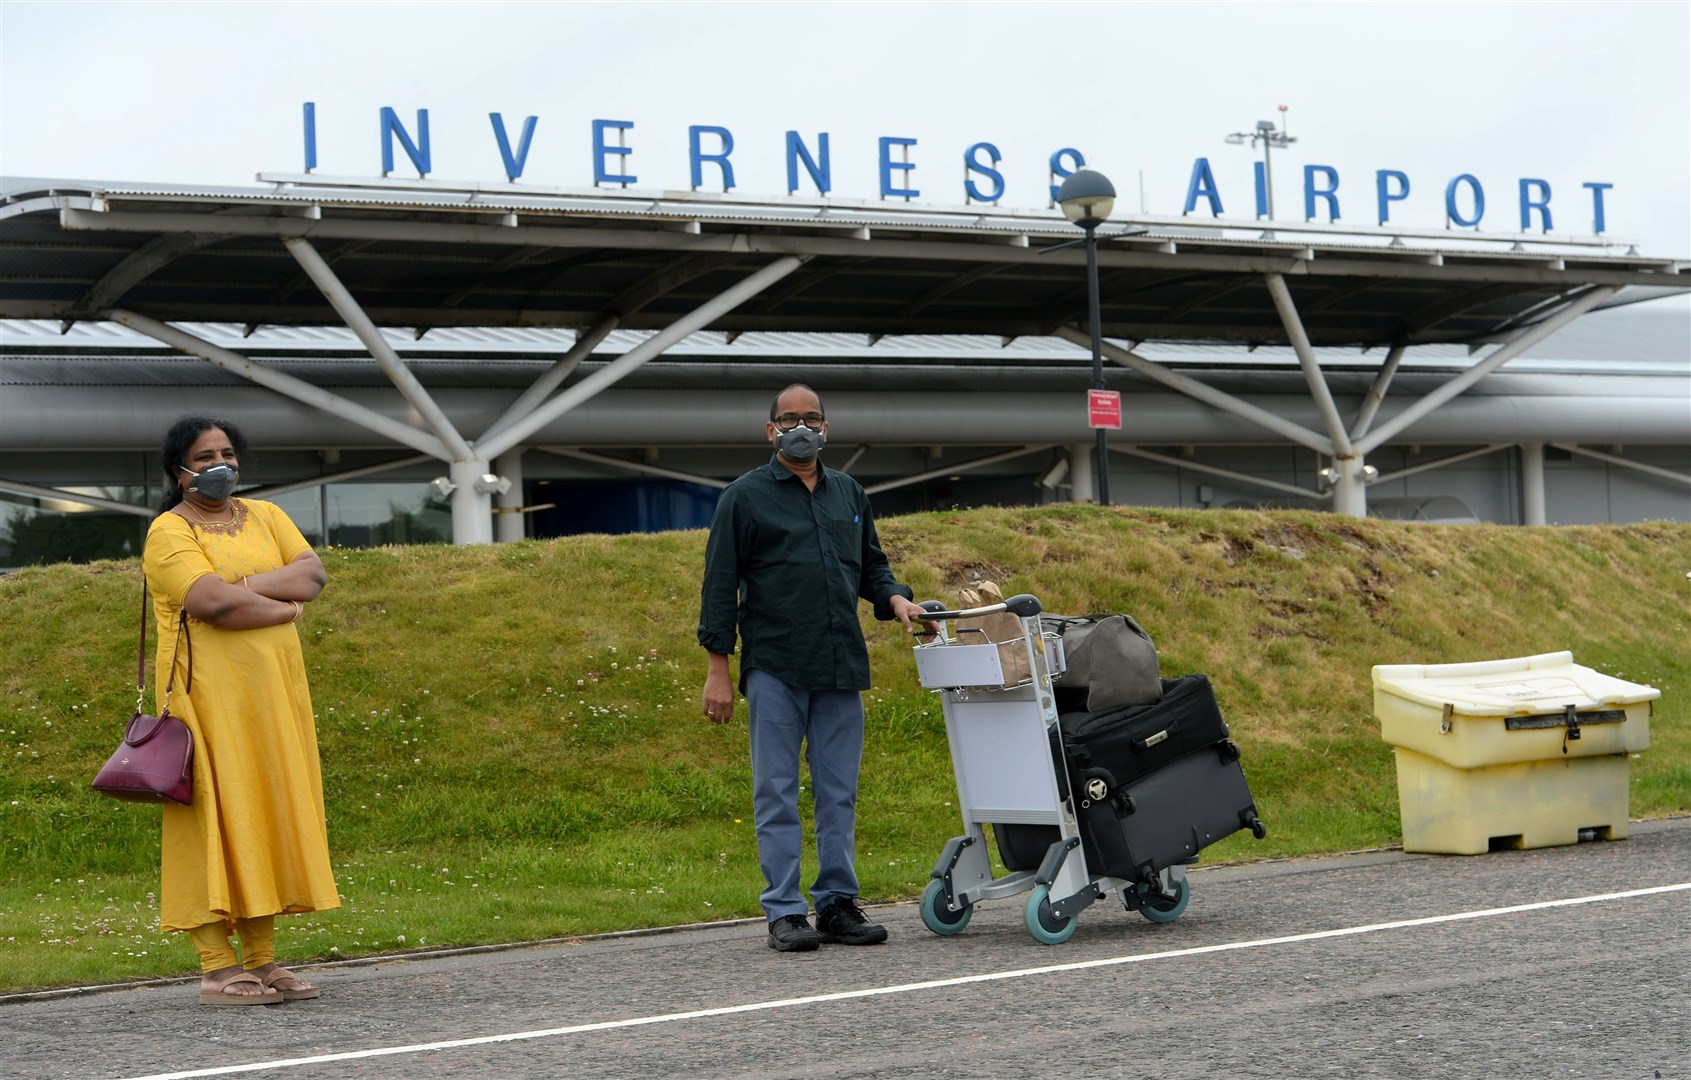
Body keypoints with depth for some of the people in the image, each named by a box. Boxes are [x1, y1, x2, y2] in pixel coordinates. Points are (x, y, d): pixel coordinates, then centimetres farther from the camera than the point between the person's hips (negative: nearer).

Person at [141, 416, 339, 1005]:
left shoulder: (264, 516, 17)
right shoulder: (169, 532, -3)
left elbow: (313, 574, 3)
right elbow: (211, 602, -18)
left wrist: (243, 585, -11)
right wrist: (284, 606, -4)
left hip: (272, 690, 6)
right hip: (208, 690, -6)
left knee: (269, 815, 5)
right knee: (217, 814, -8)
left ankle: (261, 960, 10)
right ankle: (216, 968, -7)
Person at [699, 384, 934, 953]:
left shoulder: (849, 494, 17)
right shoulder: (744, 497, 2)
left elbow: (871, 565, 25)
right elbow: (719, 587, 0)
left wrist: (895, 599, 3)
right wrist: (717, 668, -5)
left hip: (841, 669, 4)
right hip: (775, 668, -4)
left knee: (839, 793, 6)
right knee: (777, 794, -2)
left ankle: (837, 903, 13)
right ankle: (784, 912, 1)